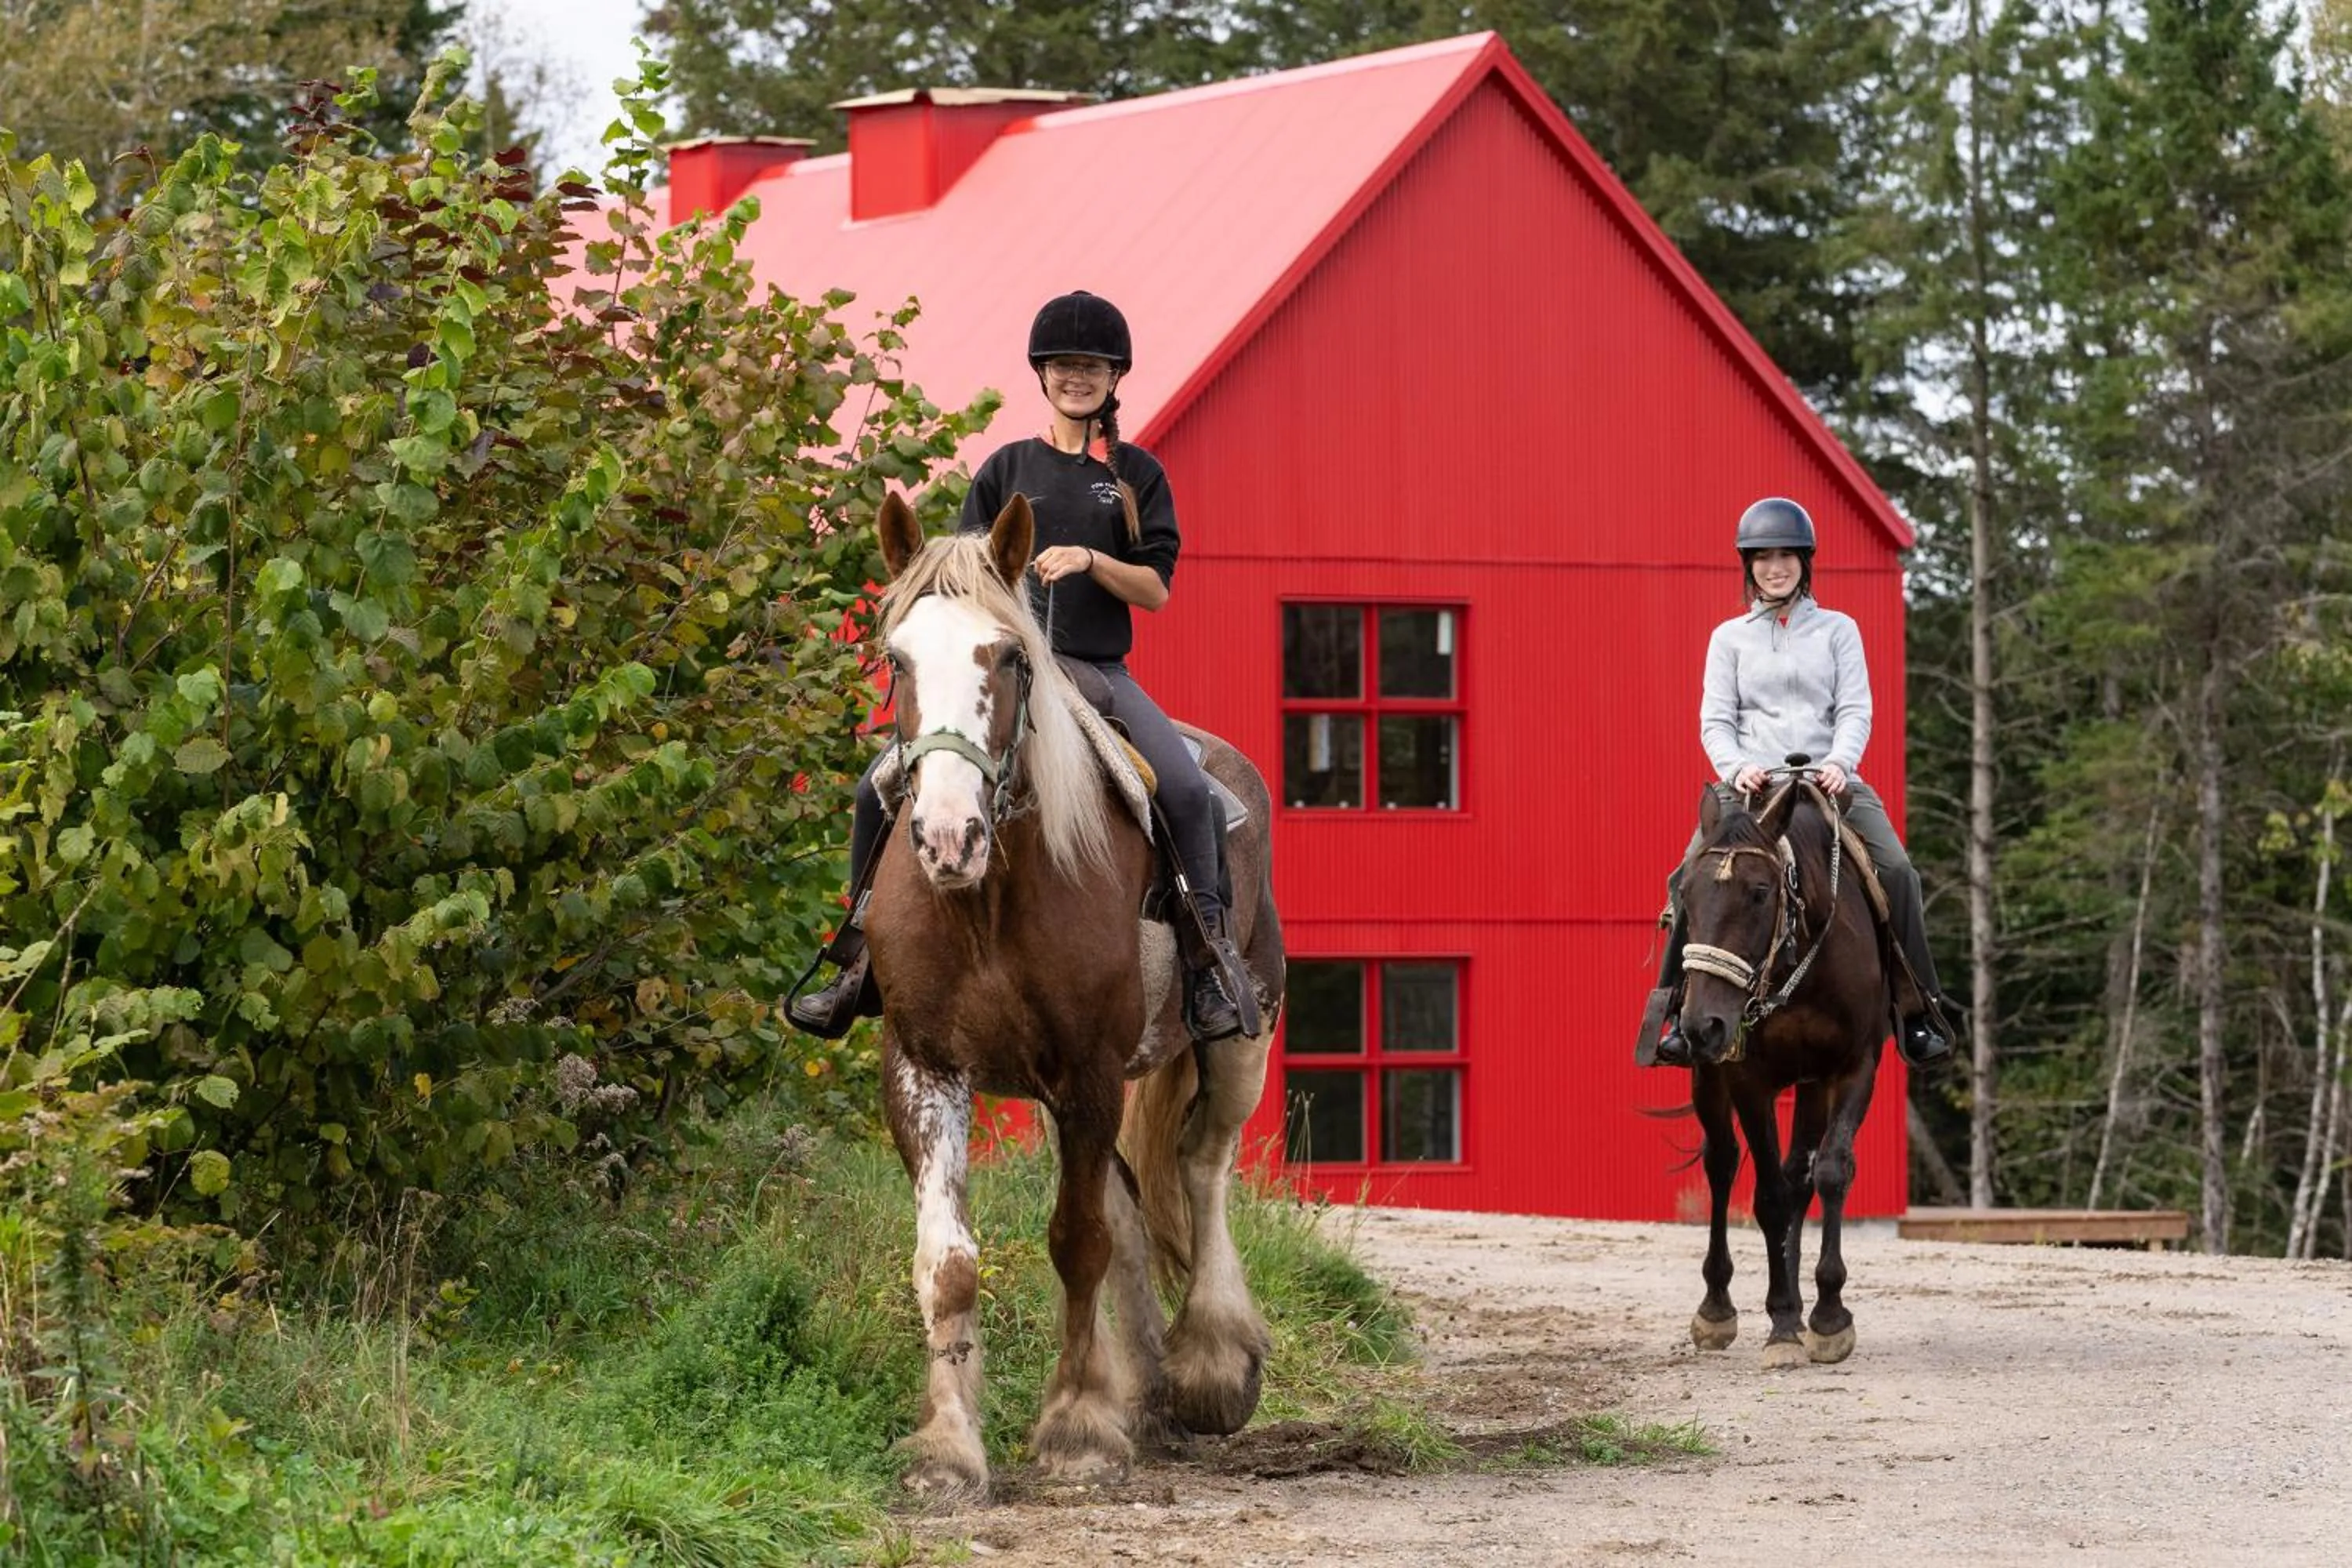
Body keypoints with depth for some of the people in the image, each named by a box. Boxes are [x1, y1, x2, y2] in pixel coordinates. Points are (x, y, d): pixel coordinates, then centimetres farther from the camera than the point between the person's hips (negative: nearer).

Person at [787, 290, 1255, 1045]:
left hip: (1099, 672, -2)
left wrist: (1090, 560, -16)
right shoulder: (1008, 467, 12)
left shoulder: (1136, 474, 8)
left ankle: (1209, 961, -17)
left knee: (1188, 790, -27)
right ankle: (862, 961, -2)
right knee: (879, 787, -14)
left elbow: (1155, 588, 1)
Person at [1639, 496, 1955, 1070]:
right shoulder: (1730, 638, 13)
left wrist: (1839, 763, -17)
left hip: (1828, 778, 0)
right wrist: (1736, 767, -15)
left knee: (1896, 870, -23)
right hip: (1751, 781, 0)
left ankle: (1916, 1012, -14)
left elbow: (1855, 711, 3)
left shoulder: (1837, 631, 12)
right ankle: (1678, 1009, -17)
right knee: (1691, 875, -25)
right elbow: (1715, 719, 6)